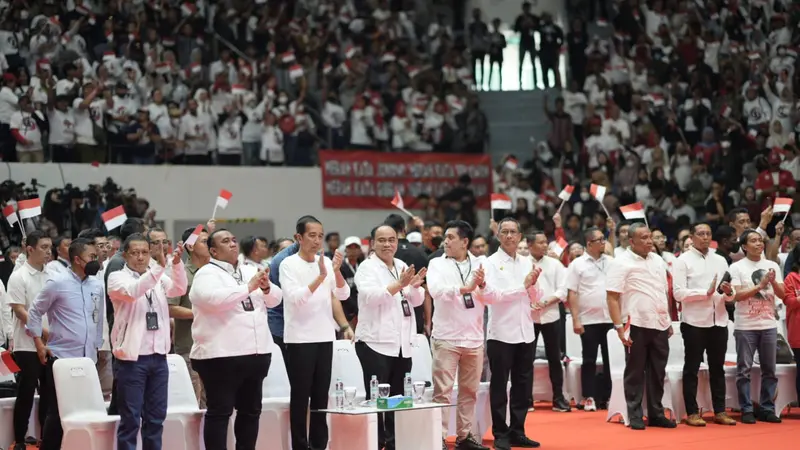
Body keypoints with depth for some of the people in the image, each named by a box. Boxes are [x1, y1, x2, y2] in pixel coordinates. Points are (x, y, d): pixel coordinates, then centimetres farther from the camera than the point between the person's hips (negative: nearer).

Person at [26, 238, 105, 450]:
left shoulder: (97, 285, 8)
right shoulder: (57, 283, -7)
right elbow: (34, 313, -1)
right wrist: (39, 345, -5)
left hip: (88, 358, 5)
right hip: (61, 357, -5)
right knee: (57, 411, -1)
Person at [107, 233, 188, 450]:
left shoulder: (159, 278, 12)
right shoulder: (117, 278, -3)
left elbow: (179, 289, -5)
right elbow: (132, 291, -24)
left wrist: (176, 263, -23)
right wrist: (160, 266, -34)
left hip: (158, 356, 5)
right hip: (132, 357, -5)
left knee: (156, 417, 10)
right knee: (130, 418, -3)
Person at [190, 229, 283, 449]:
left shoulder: (250, 271, 15)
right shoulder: (207, 274, -6)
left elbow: (275, 299, 13)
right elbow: (213, 299, -25)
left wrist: (266, 287, -9)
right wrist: (249, 287, -21)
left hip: (256, 352, 7)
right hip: (221, 356, -7)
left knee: (250, 410, 13)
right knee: (219, 412, -3)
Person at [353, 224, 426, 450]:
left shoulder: (402, 266, 15)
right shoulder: (367, 268, -4)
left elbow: (416, 300, 14)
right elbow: (371, 296, -21)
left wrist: (415, 286, -8)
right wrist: (399, 284, -28)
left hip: (402, 343, 6)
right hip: (376, 343, -6)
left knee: (398, 398, 9)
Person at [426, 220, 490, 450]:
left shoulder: (479, 265, 7)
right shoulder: (437, 264, 1)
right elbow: (436, 290, -17)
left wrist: (482, 285, -19)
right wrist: (465, 288, -24)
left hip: (474, 338, 3)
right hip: (446, 338, -3)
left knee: (470, 390, 10)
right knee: (442, 390, -5)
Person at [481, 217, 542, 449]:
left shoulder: (527, 262, 10)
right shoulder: (491, 263, -6)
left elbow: (535, 298, 12)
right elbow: (490, 294, -18)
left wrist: (533, 284, -9)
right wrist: (522, 286, -15)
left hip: (525, 333, 5)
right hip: (501, 333, -5)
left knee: (523, 386, 9)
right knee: (499, 387, 2)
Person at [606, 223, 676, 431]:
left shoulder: (657, 260, 12)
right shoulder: (621, 263, -8)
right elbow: (612, 297, -11)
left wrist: (668, 321, 14)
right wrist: (619, 326, -16)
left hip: (660, 325, 6)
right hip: (636, 325, -6)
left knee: (657, 372, 9)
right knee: (635, 372, 2)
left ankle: (656, 413, 17)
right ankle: (635, 415, 8)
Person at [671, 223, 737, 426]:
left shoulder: (720, 261, 12)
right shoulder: (683, 261, -3)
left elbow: (730, 295, 12)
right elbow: (678, 293, -13)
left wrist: (728, 292, -11)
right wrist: (706, 292, -19)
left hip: (719, 321, 5)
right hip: (694, 322, -5)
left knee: (717, 368, 10)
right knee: (692, 369, 2)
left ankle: (720, 411, 15)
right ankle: (692, 412, 6)